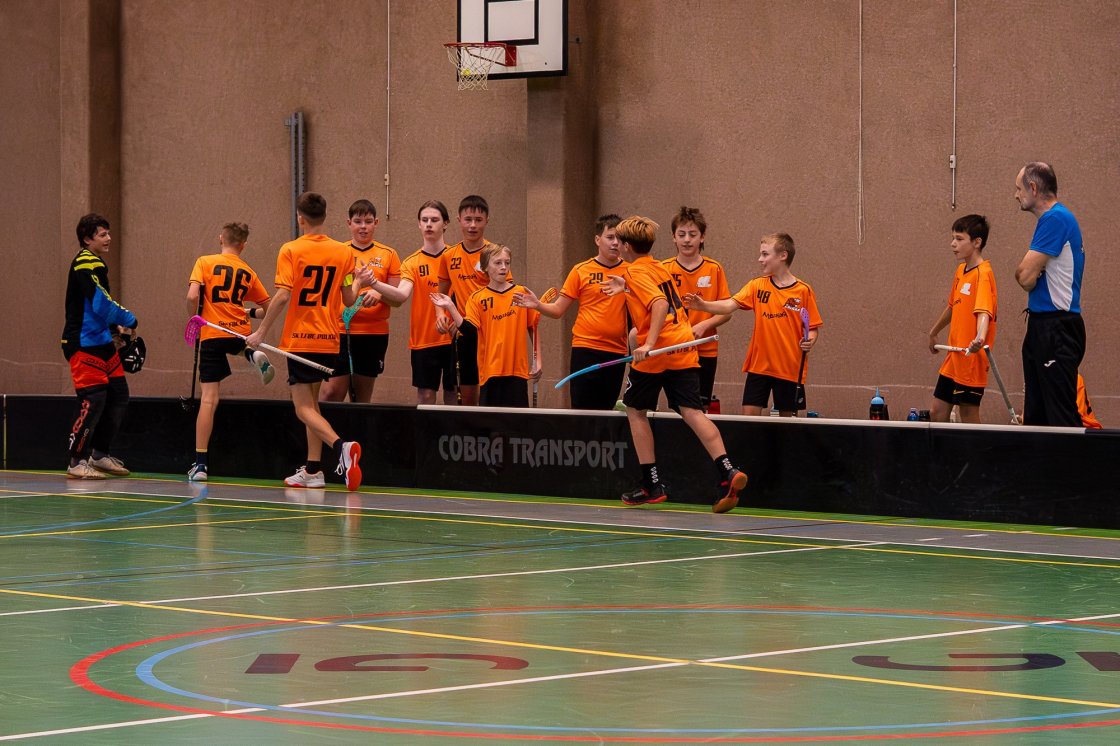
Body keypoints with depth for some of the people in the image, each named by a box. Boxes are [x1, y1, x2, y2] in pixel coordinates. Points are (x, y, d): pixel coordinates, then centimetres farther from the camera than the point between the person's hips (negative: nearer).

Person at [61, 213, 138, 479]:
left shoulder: (95, 264, 18)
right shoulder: (85, 263, -14)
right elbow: (101, 302, -22)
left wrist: (114, 329, 14)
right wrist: (129, 320, -10)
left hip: (102, 344, 10)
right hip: (85, 344, -10)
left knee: (119, 396, 10)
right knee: (93, 400, -11)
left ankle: (99, 454, 20)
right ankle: (77, 462, -5)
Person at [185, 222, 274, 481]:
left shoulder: (205, 262, -2)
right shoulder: (248, 272, 8)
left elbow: (192, 296, -14)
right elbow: (268, 308, 12)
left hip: (212, 335, -3)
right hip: (240, 333, 3)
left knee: (209, 398, -4)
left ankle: (200, 463, -8)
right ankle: (253, 356, 7)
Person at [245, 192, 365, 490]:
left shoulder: (291, 251, -9)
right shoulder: (343, 252, 3)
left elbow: (283, 296, -16)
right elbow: (349, 299, 7)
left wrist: (261, 332, -8)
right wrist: (359, 282, 28)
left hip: (300, 340, -5)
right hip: (329, 340, 5)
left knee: (304, 408, -5)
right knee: (312, 402, 19)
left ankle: (341, 445, -30)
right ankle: (313, 470, 17)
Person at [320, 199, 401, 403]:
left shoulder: (388, 255, 7)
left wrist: (379, 293, -15)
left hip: (374, 334, 1)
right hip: (340, 331, -1)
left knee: (362, 397, 7)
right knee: (331, 392, -12)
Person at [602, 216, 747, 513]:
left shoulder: (636, 272, -6)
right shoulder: (660, 268, 18)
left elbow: (660, 304, -22)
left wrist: (648, 343, -28)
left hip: (654, 354, -7)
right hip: (684, 346, 7)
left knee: (635, 410, 12)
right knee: (691, 411, -4)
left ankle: (652, 485, 11)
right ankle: (727, 473, -25)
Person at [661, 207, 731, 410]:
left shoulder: (714, 269, 1)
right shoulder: (664, 269, 1)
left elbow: (726, 312, 1)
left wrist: (703, 326, -15)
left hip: (706, 351, 0)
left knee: (700, 408, 2)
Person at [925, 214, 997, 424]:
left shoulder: (983, 274, -16)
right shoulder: (961, 271, 11)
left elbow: (984, 312, -31)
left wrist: (980, 338, -49)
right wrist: (934, 332, 38)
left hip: (971, 359, -9)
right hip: (953, 359, 9)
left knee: (969, 416, -4)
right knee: (937, 412, 9)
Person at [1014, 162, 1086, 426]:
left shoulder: (1055, 219, -15)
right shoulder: (1051, 218, 17)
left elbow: (1026, 277, -18)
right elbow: (1024, 275, 15)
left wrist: (1026, 271, 3)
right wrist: (1027, 271, -7)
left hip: (1056, 331, -10)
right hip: (1042, 326, 10)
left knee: (1061, 415, -12)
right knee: (1036, 415, 12)